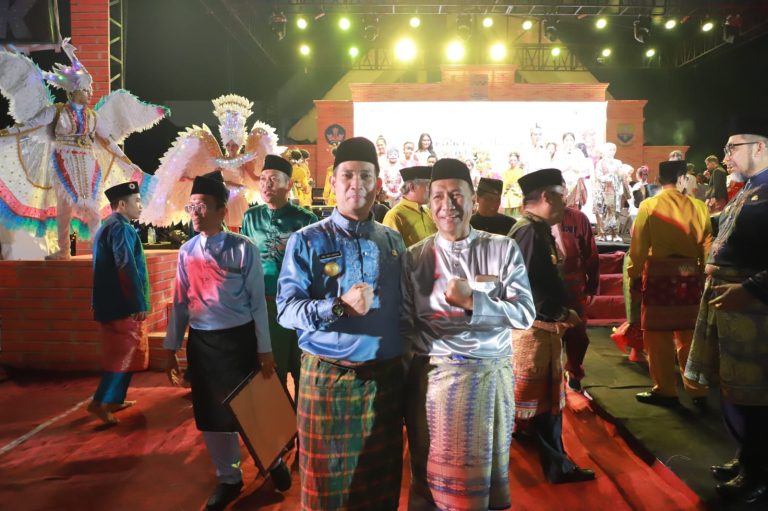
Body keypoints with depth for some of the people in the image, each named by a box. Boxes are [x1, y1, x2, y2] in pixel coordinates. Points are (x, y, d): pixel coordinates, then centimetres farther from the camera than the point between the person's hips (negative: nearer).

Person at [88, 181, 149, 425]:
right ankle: (101, 402, -2)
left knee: (120, 353, 18)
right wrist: (140, 304, -22)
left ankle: (114, 399, 25)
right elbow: (127, 268, -24)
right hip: (123, 305, -10)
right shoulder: (121, 228, -15)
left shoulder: (106, 227, 18)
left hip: (111, 304, 10)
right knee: (126, 354, -3)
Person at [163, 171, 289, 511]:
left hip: (238, 339, -4)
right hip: (201, 343, 4)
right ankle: (229, 479, 35)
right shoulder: (187, 252, 4)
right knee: (211, 414, 13)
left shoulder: (243, 249, -10)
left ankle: (273, 460, 38)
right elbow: (181, 303, 9)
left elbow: (257, 302, -8)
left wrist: (264, 350, -8)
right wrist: (171, 348, 9)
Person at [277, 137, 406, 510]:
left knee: (382, 480, 18)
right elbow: (286, 310, -13)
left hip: (386, 376, 4)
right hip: (328, 378, -3)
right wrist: (338, 307, -27)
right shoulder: (308, 241, -6)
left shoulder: (393, 241, 8)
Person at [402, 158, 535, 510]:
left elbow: (525, 314, -8)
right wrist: (435, 350, -12)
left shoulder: (503, 249, -1)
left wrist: (471, 301, -19)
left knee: (485, 473, 17)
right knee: (432, 477, 12)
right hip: (433, 376, 0)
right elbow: (405, 322, 0)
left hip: (491, 375, 1)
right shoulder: (415, 256, 1)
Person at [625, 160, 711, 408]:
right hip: (690, 276, 4)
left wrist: (634, 275, 1)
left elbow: (638, 246, -8)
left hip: (659, 276, -3)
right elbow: (707, 246, 4)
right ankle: (697, 391, 21)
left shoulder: (648, 205, -8)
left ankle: (665, 390, 16)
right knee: (689, 334, 14)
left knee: (659, 335, 7)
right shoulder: (698, 206, 1)